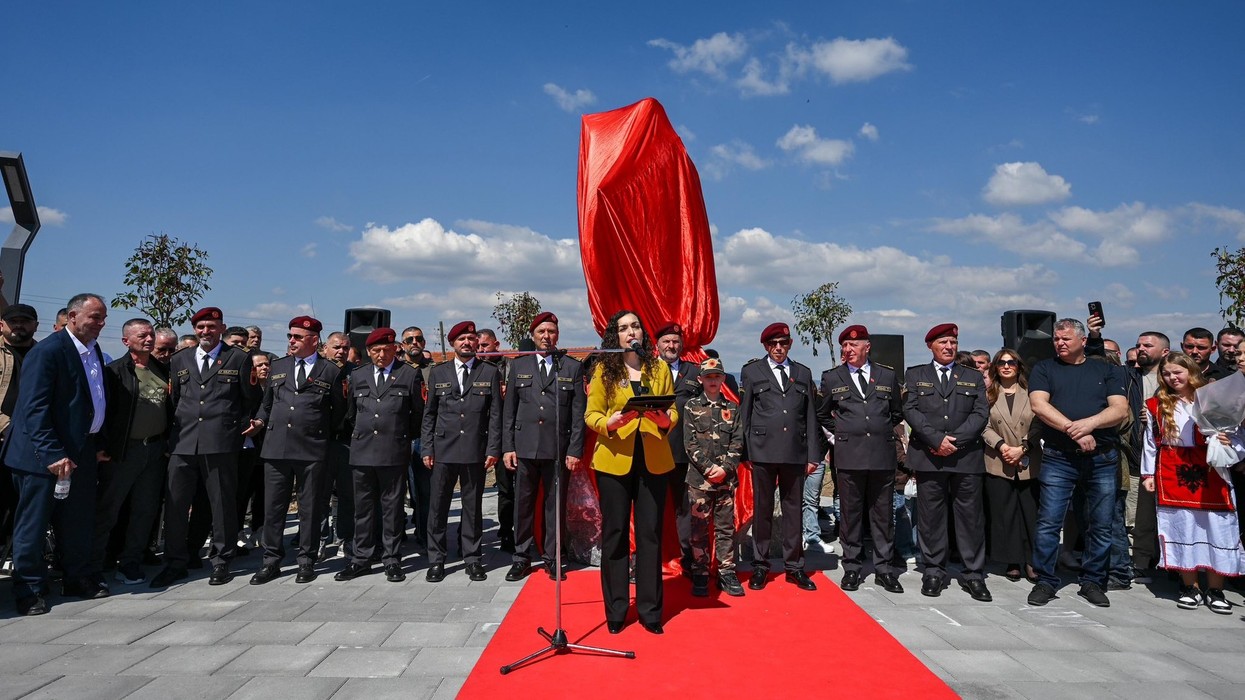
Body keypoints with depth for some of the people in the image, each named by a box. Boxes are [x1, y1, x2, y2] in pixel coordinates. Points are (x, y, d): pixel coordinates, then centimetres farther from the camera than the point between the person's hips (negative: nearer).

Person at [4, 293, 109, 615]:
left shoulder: (94, 352, 10)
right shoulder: (47, 351, -15)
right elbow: (34, 409, -19)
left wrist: (99, 444, 11)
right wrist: (53, 454, -23)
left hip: (82, 452, 8)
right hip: (44, 455, -7)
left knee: (78, 522, 15)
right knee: (34, 523, 4)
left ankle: (78, 579, 26)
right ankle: (30, 590, 14)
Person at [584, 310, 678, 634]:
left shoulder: (659, 368, 8)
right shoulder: (604, 369, 2)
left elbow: (673, 410, 9)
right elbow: (591, 414, -1)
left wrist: (667, 420, -13)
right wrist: (607, 423, -21)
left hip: (653, 460, 1)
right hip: (614, 459, -1)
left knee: (650, 534, 5)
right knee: (614, 533, 5)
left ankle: (650, 610, 16)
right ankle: (615, 610, 17)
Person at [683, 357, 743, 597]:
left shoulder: (732, 408, 10)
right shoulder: (691, 406, 4)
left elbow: (737, 442, 5)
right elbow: (690, 443, -2)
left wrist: (725, 468, -8)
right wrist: (710, 467, -10)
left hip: (726, 478, 2)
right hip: (699, 477, -2)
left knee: (726, 527, 5)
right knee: (699, 528, 2)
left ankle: (727, 573, 13)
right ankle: (700, 575, 10)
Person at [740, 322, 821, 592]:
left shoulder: (803, 374, 14)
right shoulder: (751, 372, 8)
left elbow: (811, 417, 11)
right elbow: (744, 415, 5)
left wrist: (813, 455, 6)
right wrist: (744, 453, -1)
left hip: (795, 453, 2)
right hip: (763, 451, -2)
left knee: (794, 509, 6)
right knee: (762, 509, 4)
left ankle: (794, 567, 16)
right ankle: (760, 566, 14)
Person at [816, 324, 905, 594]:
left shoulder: (888, 375, 9)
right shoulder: (831, 378, 6)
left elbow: (897, 413, 21)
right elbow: (822, 415, 18)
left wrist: (881, 431, 13)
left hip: (883, 454, 1)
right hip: (849, 455, -1)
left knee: (883, 514, 6)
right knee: (850, 514, 4)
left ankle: (884, 569, 16)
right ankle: (852, 568, 14)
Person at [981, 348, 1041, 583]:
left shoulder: (1030, 393, 7)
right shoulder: (988, 394, 8)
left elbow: (1038, 425, 0)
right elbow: (985, 427, 1)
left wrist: (1022, 448, -11)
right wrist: (1001, 445, -13)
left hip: (1028, 464, 0)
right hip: (998, 464, 0)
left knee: (1030, 512, 1)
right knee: (1004, 513, 2)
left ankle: (1031, 561, 10)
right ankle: (1013, 562, 10)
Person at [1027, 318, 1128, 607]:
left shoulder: (1107, 371, 12)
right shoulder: (1044, 369, 9)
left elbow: (1120, 410, 0)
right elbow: (1039, 405, -6)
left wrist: (1090, 423, -18)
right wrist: (1073, 429, -16)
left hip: (1103, 460, 2)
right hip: (1058, 458, -1)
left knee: (1101, 526, 7)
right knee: (1048, 523, -3)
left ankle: (1092, 581, 22)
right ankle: (1045, 581, 8)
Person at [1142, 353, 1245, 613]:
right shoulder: (1157, 405, 8)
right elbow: (1150, 442, 10)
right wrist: (1148, 474, 6)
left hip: (1210, 473, -1)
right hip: (1172, 476, 1)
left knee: (1215, 529, 1)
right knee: (1181, 528, 4)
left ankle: (1215, 590, 13)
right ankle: (1190, 587, 15)